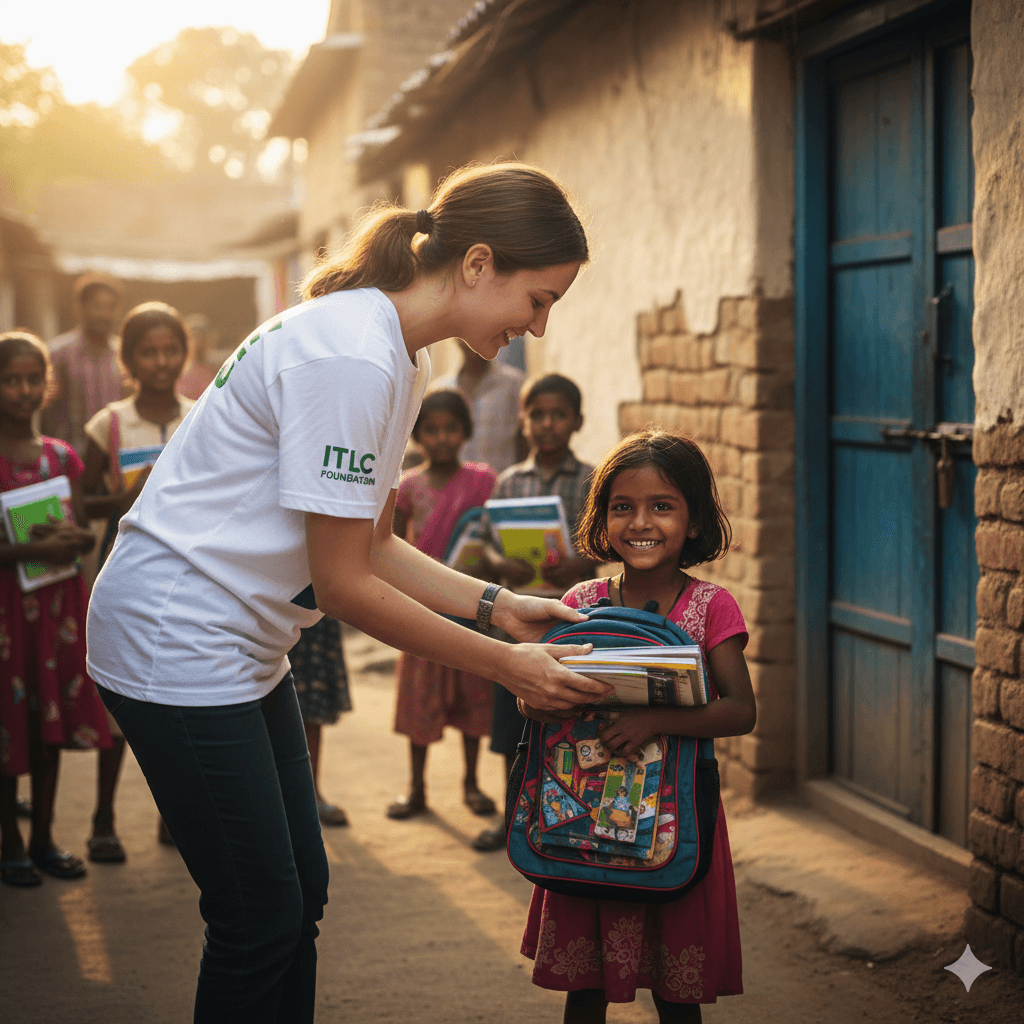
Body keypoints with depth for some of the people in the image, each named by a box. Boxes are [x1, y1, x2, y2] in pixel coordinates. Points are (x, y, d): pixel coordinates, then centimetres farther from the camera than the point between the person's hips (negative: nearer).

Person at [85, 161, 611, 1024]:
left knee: (301, 892, 14)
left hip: (244, 645, 10)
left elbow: (373, 545, 12)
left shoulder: (400, 358, 7)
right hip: (175, 638, -10)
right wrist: (504, 665, -13)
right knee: (261, 918, -3)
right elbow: (343, 583, -20)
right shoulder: (351, 357, -23)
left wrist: (498, 605, 2)